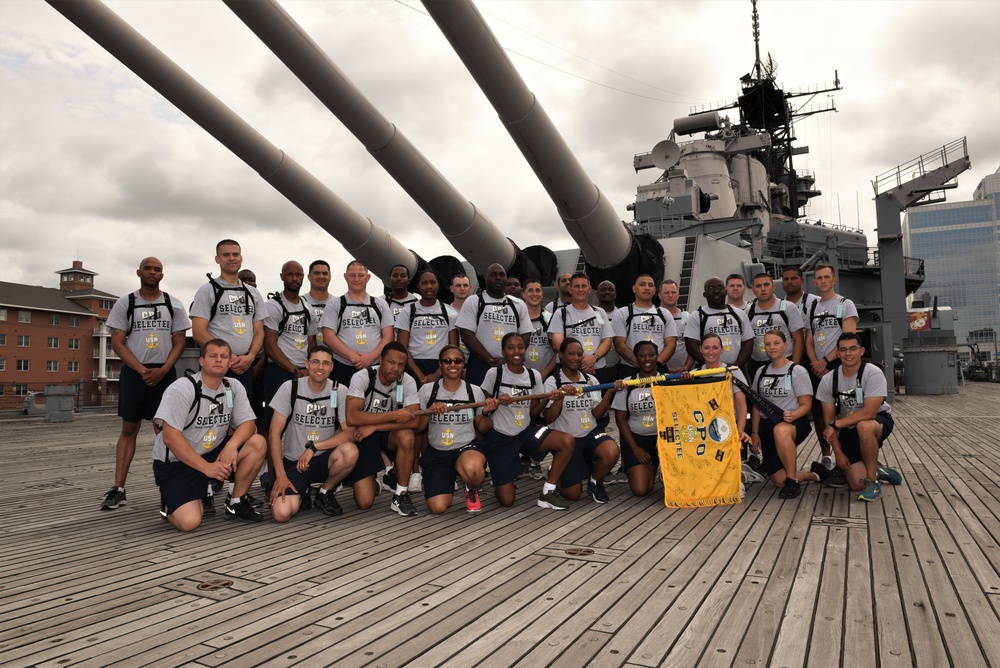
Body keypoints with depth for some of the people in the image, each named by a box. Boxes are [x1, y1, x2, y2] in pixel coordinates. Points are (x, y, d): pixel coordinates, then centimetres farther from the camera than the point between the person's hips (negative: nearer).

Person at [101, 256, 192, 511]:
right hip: (134, 372, 0)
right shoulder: (125, 303, 5)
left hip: (164, 373, 0)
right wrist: (143, 370, -12)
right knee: (129, 428, 2)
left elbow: (179, 342, 3)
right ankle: (118, 489, 4)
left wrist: (162, 370, -12)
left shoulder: (173, 305, 6)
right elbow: (117, 342, -1)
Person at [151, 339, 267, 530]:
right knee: (189, 522, -23)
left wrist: (232, 445, -27)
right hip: (176, 463, -5)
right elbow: (170, 437, -21)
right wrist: (207, 467, -23)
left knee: (258, 443, -18)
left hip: (214, 454, 5)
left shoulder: (234, 388, -1)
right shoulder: (182, 388, -17)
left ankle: (236, 503, -1)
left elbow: (247, 423, -4)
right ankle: (170, 502, 14)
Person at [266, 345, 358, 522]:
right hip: (293, 461, -1)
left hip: (323, 459, 1)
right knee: (281, 513, -23)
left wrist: (314, 447, -21)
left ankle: (325, 492, -2)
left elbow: (350, 433, -11)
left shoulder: (340, 392, -4)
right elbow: (274, 434, -7)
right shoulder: (290, 388, -7)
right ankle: (301, 494, 15)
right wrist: (280, 475, -13)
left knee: (350, 452, -32)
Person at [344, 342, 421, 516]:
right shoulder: (362, 377, -19)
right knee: (364, 503, -13)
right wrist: (394, 415, -29)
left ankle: (401, 495, -15)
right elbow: (352, 417, -29)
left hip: (388, 435, 2)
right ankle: (380, 476, 22)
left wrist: (374, 427, -27)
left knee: (406, 436, -35)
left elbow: (413, 421, -22)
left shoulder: (407, 382, -13)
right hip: (362, 436, -2)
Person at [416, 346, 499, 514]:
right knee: (438, 507, -16)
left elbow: (482, 428, 7)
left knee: (472, 468, -40)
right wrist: (430, 411, -18)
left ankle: (473, 490, 1)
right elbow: (417, 428, 0)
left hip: (467, 447, -1)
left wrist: (487, 412, -13)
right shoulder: (427, 390, -3)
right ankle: (448, 480, 22)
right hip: (436, 452, 1)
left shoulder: (475, 391, -2)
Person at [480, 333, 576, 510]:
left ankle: (547, 492, -8)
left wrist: (547, 399, -13)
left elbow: (533, 413, 5)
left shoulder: (534, 375, 3)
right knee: (506, 500, -8)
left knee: (568, 441, -23)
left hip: (526, 432, 4)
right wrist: (497, 401, -26)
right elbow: (482, 409, -5)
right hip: (499, 437, -4)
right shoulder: (494, 373, -9)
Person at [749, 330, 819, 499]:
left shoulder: (797, 371, -3)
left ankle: (793, 482, -27)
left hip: (795, 422, -4)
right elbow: (756, 405, 14)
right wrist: (754, 432, 7)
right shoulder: (761, 372, 11)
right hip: (767, 425, 4)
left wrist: (792, 415, -28)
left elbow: (806, 404, -7)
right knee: (778, 480, -5)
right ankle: (811, 475, 27)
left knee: (780, 431, -43)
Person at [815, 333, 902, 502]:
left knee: (864, 426, -40)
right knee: (857, 484, -11)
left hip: (878, 421, -3)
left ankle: (873, 480, -20)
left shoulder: (873, 373, -21)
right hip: (848, 429, 3)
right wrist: (838, 453, -9)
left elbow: (869, 413, -29)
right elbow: (829, 418, -5)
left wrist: (835, 424, -27)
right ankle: (874, 470, 26)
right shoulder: (828, 380, -9)